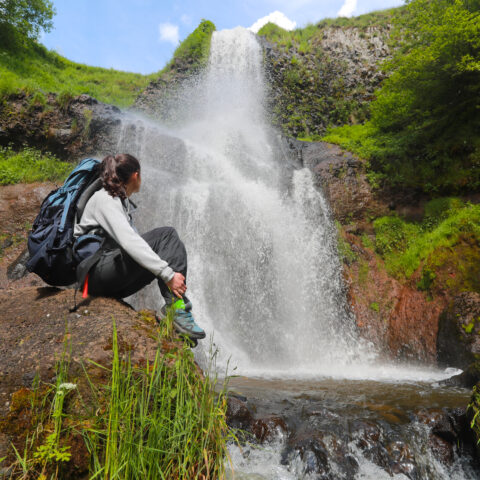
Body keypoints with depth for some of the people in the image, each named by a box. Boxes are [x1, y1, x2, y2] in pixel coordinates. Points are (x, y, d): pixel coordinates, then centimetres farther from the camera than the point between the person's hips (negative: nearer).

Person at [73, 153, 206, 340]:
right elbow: (128, 241, -25)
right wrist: (167, 274, -31)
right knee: (165, 234, -20)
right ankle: (174, 306, -28)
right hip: (97, 274, -9)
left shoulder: (123, 202, 21)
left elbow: (134, 241, 23)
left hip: (117, 282, 9)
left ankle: (177, 306, -24)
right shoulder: (104, 199, -9)